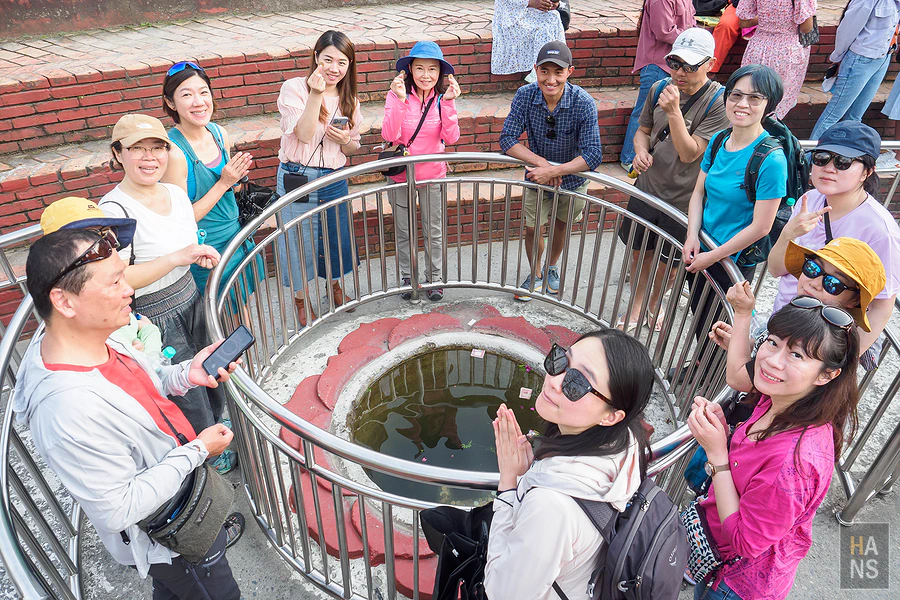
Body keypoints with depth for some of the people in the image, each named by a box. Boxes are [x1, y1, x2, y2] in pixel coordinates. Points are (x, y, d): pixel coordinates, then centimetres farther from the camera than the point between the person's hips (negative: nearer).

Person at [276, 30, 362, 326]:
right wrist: (316, 94, -29)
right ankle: (301, 299, 29)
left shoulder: (350, 100, 7)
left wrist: (346, 141, -9)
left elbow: (353, 149, 15)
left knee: (337, 237, 17)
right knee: (299, 241, 7)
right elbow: (304, 134, -20)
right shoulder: (294, 88, -8)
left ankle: (335, 286, 44)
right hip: (297, 178, -4)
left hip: (335, 179, 4)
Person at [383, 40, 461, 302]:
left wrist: (448, 103, -30)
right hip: (401, 174, -1)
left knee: (434, 231, 13)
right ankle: (407, 277, 34)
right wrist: (400, 99, -32)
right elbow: (389, 135, -24)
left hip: (433, 175, 1)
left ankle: (434, 278, 32)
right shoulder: (397, 96, -13)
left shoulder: (442, 98, -8)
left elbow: (451, 137, -19)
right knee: (403, 231, 14)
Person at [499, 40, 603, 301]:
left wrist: (553, 171, -41)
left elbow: (593, 155, -33)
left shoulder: (584, 103, -30)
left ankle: (552, 267, 51)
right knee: (531, 229, 10)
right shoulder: (525, 96, -23)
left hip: (572, 178, 0)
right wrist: (542, 163, -34)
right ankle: (535, 275, 39)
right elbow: (507, 139, -24)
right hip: (537, 177, 1)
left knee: (561, 225, 22)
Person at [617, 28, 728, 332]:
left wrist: (673, 111, -32)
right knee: (639, 253, 18)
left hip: (683, 201, -4)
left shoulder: (719, 102, -18)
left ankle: (654, 302, 44)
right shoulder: (660, 89, -3)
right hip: (647, 189, 4)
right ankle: (636, 306, 40)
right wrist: (641, 151, -12)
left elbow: (689, 153, -23)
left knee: (670, 263, 15)